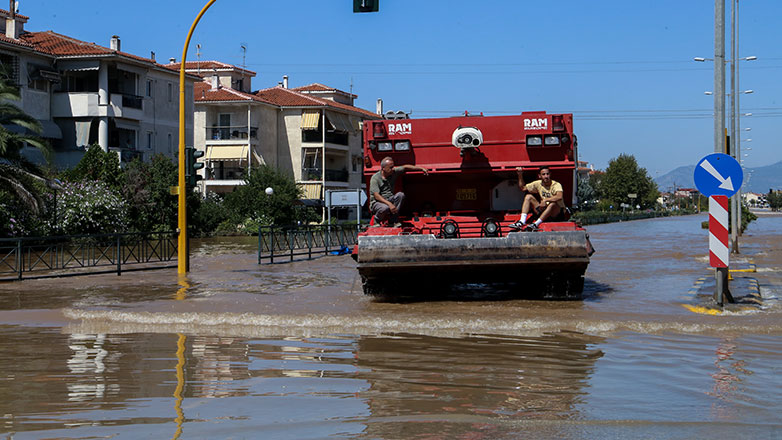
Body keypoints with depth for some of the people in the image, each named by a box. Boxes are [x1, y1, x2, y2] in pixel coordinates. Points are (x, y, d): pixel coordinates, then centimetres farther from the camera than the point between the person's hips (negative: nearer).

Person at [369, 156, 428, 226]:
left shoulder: (393, 172, 2)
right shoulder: (375, 178, -16)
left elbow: (405, 167, 11)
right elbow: (376, 195, -24)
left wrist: (421, 168, 3)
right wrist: (389, 204, -35)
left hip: (389, 200, 6)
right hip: (377, 202, -6)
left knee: (400, 195, -22)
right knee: (385, 208, -39)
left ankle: (394, 220, -18)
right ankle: (376, 221, -7)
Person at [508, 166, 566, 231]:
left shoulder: (556, 185, -14)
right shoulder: (538, 184, 4)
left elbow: (559, 197, -35)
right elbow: (522, 188, 10)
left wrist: (545, 200, -36)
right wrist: (520, 175, 1)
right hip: (543, 211, 6)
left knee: (553, 203, -38)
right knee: (528, 197, -4)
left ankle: (535, 224, -38)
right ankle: (522, 222, -22)